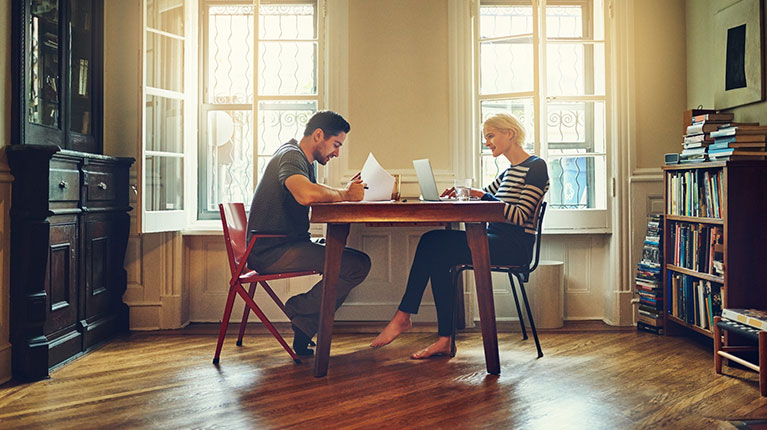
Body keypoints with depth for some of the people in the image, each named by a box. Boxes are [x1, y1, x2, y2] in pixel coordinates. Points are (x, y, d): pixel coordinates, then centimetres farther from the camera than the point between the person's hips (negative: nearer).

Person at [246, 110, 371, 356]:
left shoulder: (305, 160, 20)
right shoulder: (290, 156, -13)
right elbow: (306, 195, -34)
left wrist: (345, 192, 1)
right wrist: (344, 195, -17)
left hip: (287, 245, 11)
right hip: (271, 251, -11)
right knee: (358, 265, -19)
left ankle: (304, 330, 5)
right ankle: (299, 310, -2)